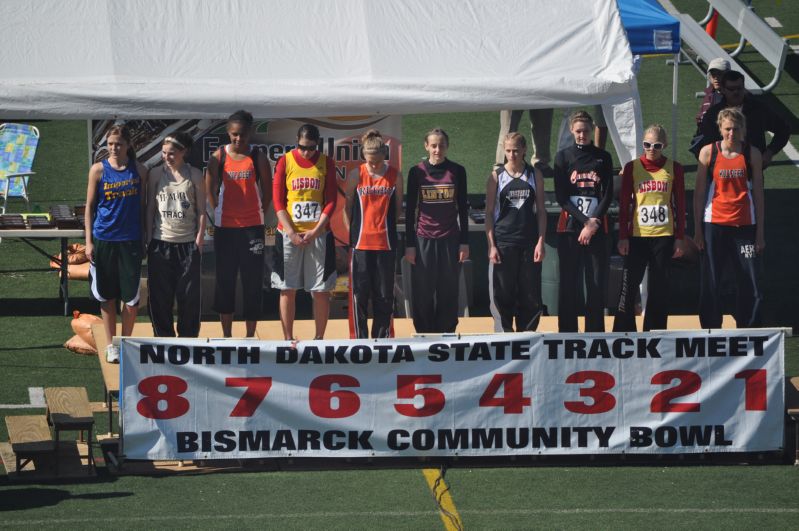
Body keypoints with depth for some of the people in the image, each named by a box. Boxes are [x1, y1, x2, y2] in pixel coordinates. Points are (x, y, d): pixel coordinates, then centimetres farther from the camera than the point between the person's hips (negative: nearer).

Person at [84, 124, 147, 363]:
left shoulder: (139, 170, 2)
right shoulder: (98, 170, -1)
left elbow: (142, 205, 9)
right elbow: (90, 206, 3)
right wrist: (89, 241, -1)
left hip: (131, 240, 0)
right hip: (104, 240, 0)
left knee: (132, 297, 0)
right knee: (107, 296, 7)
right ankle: (111, 345, 17)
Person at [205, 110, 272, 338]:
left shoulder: (257, 157, -1)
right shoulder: (219, 157, 0)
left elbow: (267, 189, 5)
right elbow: (210, 189, 5)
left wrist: (260, 214, 4)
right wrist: (219, 211, 4)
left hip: (252, 227, -1)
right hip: (225, 227, 1)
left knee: (253, 281, 1)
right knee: (225, 280, 6)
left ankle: (250, 335, 8)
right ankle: (226, 335, 15)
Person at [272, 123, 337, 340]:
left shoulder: (326, 163, 3)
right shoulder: (285, 161, 1)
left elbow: (331, 201, 2)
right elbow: (278, 200, 0)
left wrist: (316, 230, -8)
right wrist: (291, 232, -9)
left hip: (318, 234, 1)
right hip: (289, 234, -1)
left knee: (321, 290, 0)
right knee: (288, 289, 1)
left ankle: (319, 338, 7)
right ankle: (288, 339, 6)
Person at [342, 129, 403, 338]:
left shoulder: (395, 176, 2)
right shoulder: (356, 175, -1)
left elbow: (398, 207, 11)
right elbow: (347, 206, 5)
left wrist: (387, 225, 5)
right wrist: (351, 233, 1)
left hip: (386, 243, 1)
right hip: (360, 243, -1)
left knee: (385, 294, 6)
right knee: (359, 293, 0)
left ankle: (382, 338, 15)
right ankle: (358, 339, 7)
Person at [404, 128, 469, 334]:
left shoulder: (457, 171, 3)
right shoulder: (416, 172, 2)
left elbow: (463, 208, 7)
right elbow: (410, 209, 4)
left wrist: (464, 242, 2)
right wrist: (409, 244, 0)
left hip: (450, 239, 0)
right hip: (423, 239, 0)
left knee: (448, 292, 3)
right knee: (423, 293, 1)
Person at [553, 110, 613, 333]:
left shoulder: (603, 157, 10)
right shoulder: (563, 157, 6)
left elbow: (607, 195, 4)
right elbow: (561, 197, 0)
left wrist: (593, 224, -9)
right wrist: (585, 220, -10)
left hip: (597, 229, 1)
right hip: (569, 228, -1)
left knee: (597, 283, -1)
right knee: (568, 283, -2)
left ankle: (595, 335, 5)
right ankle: (567, 335, 2)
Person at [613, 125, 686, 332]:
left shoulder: (674, 169, 5)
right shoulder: (632, 168, 3)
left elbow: (680, 204, 7)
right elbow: (624, 204, 4)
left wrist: (680, 237, 2)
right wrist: (623, 236, -2)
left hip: (664, 236, 1)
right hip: (637, 236, -1)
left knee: (660, 289, 3)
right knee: (629, 287, -4)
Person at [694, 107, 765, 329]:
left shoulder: (751, 153, 3)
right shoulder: (708, 152, 1)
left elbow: (758, 192, 6)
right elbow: (699, 192, 4)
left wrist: (760, 231, 3)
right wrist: (698, 229, 0)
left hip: (745, 225, 1)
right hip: (714, 225, -1)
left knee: (751, 284, -1)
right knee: (710, 284, 3)